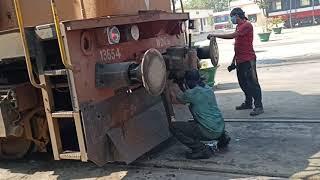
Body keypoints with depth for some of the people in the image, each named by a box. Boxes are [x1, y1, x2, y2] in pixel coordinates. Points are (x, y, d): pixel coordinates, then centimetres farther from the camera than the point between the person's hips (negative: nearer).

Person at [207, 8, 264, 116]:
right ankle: (248, 103, 26)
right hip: (240, 60, 10)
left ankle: (258, 106, -4)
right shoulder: (238, 26, 19)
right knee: (243, 83, 14)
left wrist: (215, 35, -20)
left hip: (248, 59, -9)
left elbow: (232, 36, -24)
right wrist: (233, 61, 19)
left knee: (253, 82, -8)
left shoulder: (247, 25, -11)